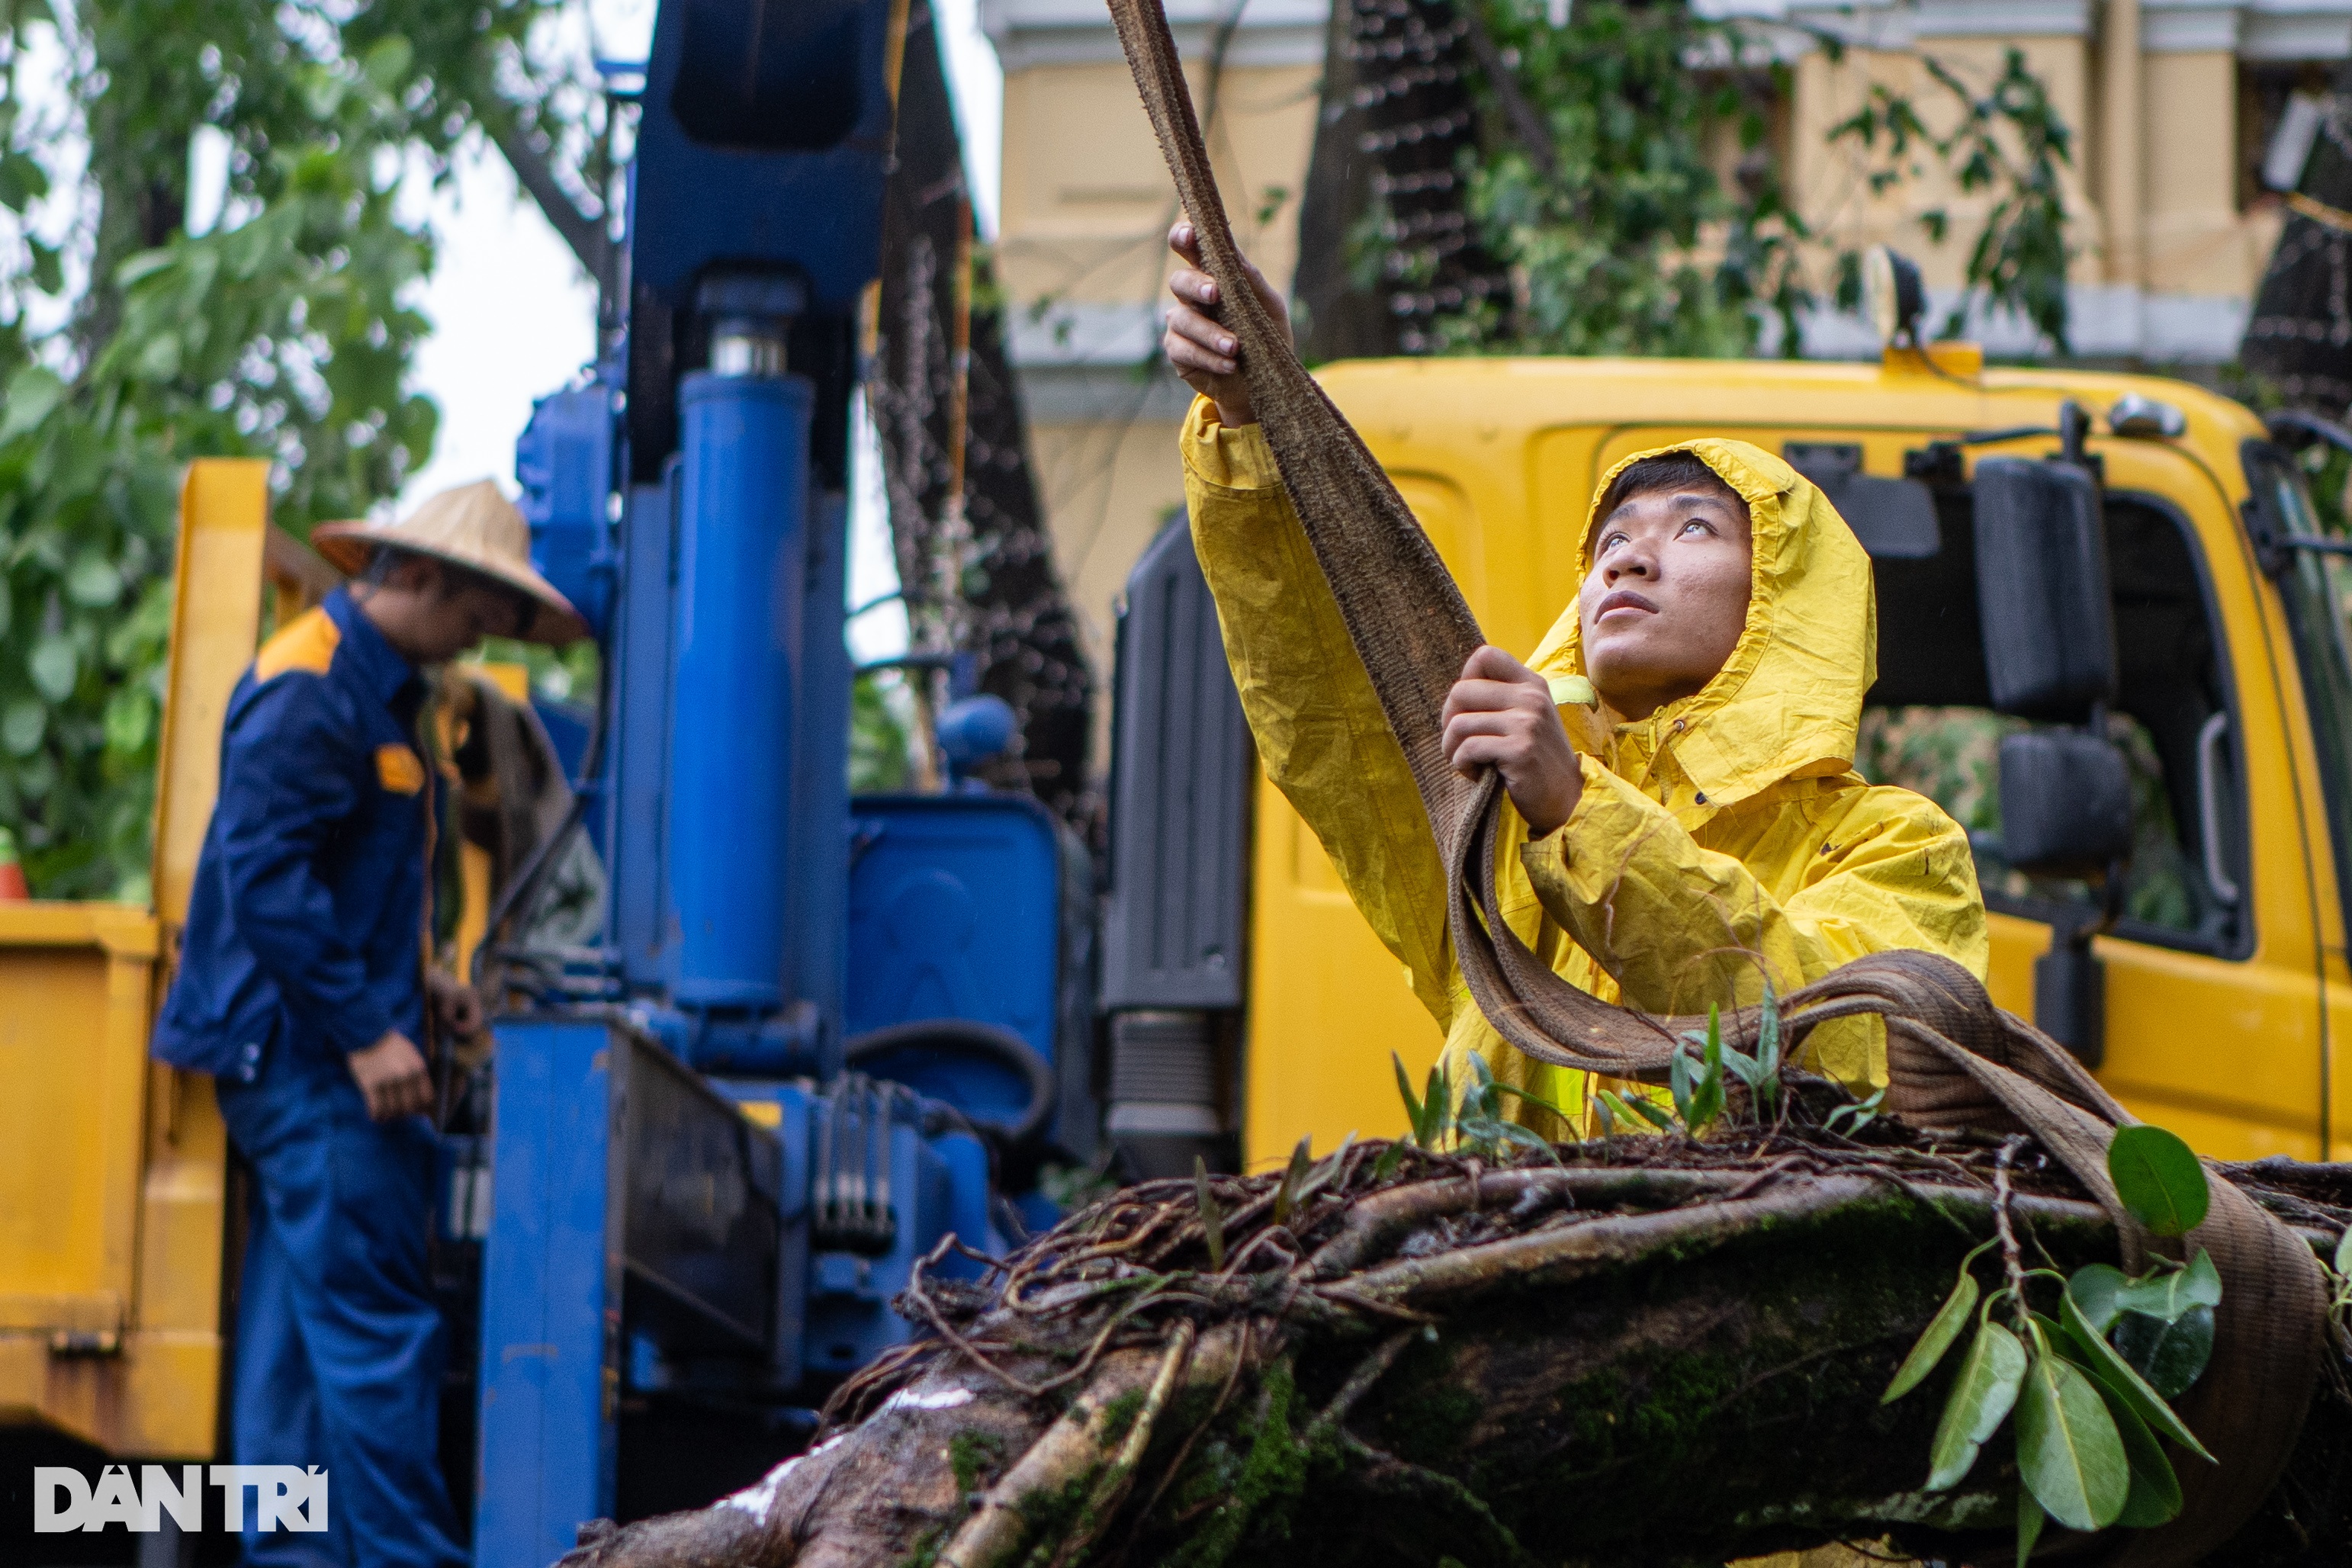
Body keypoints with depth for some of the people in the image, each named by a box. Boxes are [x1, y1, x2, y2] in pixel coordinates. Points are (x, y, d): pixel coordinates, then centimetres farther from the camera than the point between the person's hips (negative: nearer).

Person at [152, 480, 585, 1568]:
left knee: (295, 1325, 10)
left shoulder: (372, 689, 18)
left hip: (310, 1061, 11)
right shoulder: (310, 691, -15)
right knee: (375, 1325, -10)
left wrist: (415, 982, 15)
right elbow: (265, 876, -22)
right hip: (312, 1061, -11)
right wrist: (367, 1031, -22)